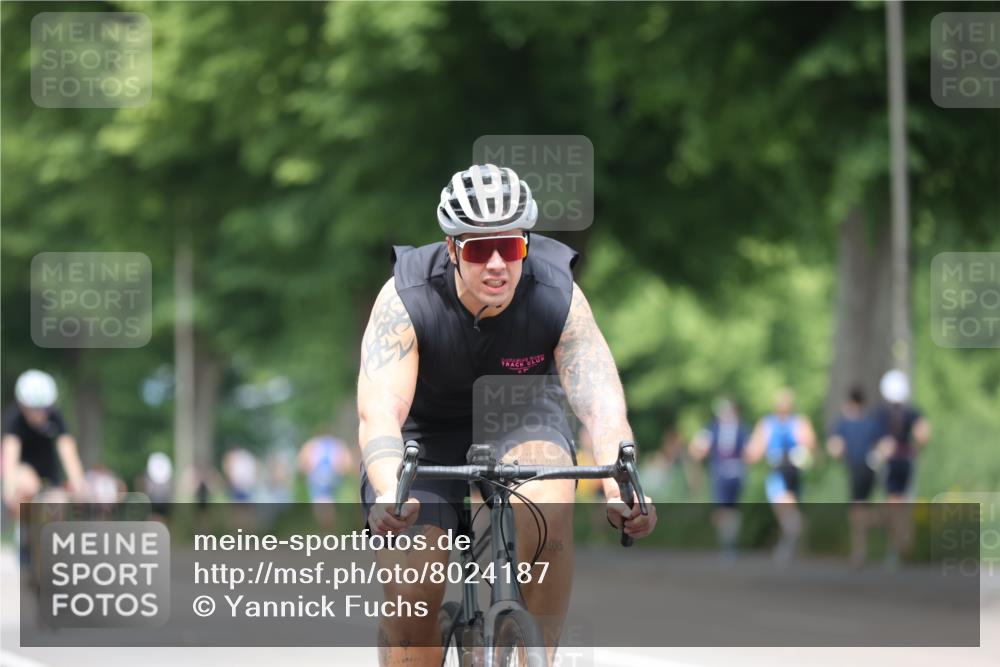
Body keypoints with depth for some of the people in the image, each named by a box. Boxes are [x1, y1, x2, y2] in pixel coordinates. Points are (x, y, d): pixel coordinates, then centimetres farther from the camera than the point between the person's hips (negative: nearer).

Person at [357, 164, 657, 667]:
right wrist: (389, 494, -61)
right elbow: (379, 411, -40)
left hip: (519, 424, 0)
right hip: (427, 433, 0)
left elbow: (602, 403, -35)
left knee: (550, 509, -33)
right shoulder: (406, 300, -29)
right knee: (410, 593, -16)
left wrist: (621, 487, -56)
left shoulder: (558, 299, -26)